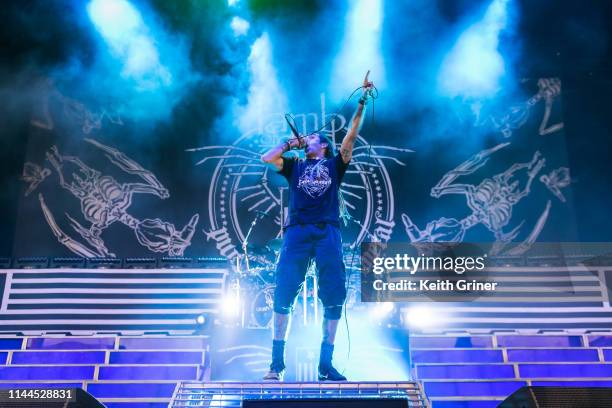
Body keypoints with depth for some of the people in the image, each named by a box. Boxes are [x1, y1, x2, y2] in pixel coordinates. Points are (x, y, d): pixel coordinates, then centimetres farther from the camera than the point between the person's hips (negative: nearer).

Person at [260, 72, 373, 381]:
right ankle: (276, 361, 1)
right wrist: (290, 143, 21)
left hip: (327, 232, -1)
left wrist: (362, 103, 4)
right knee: (283, 293, -6)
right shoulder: (295, 166, 23)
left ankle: (326, 364, 6)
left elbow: (351, 135, 10)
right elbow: (266, 158, 12)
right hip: (297, 231, 1)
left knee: (333, 297, -2)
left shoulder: (334, 165, 19)